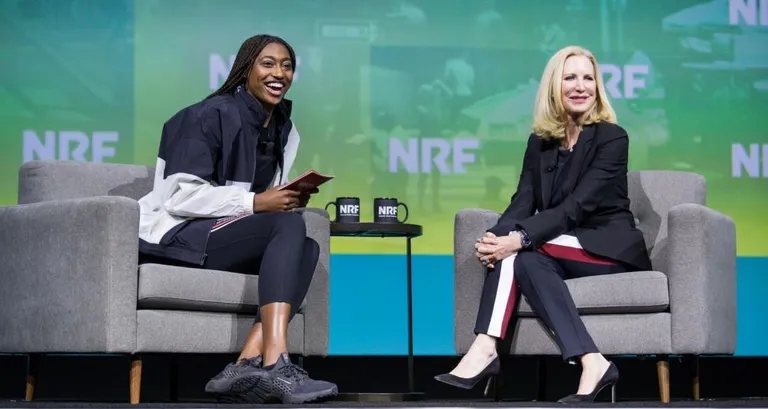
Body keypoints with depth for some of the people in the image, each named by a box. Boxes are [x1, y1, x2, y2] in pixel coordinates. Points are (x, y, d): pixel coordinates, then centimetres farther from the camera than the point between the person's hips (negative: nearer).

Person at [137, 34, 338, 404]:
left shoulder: (283, 129, 12)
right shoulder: (213, 114, -11)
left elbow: (267, 204, 16)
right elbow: (180, 197, -19)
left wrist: (289, 199, -7)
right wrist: (256, 203, -22)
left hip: (219, 235, 8)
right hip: (176, 234, -8)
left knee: (308, 249, -18)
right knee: (290, 227, -27)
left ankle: (248, 364, -32)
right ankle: (274, 366, -43)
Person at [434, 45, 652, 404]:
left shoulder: (612, 138, -9)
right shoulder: (540, 141, 9)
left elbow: (578, 206, -21)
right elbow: (522, 202, -4)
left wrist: (520, 239, -34)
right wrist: (498, 237, -27)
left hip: (609, 250, -5)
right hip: (565, 249, 5)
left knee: (522, 252, -28)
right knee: (525, 259, -30)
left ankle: (485, 350, -37)